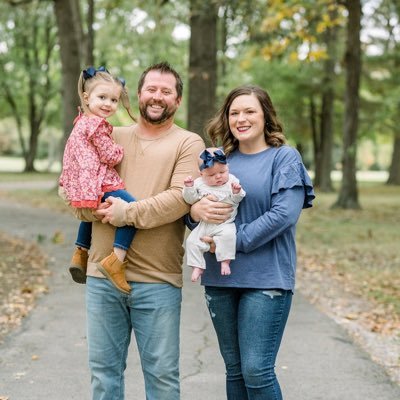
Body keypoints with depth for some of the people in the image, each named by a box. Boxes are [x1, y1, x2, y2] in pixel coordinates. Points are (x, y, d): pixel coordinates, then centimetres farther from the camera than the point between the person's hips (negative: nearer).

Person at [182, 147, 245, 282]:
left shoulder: (232, 181, 0)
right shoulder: (199, 184, 4)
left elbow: (236, 200, -1)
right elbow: (191, 199, 2)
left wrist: (237, 192, -22)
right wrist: (189, 187, -13)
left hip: (225, 224, -3)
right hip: (204, 224, 3)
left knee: (228, 234, -32)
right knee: (192, 241, -8)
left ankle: (225, 261, -20)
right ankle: (197, 267, 5)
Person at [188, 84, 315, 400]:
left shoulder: (285, 158, -2)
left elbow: (284, 213, -14)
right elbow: (190, 202, 10)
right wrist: (196, 210, -14)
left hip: (266, 278, -5)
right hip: (220, 278, 5)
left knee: (257, 370, -10)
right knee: (235, 370, 11)